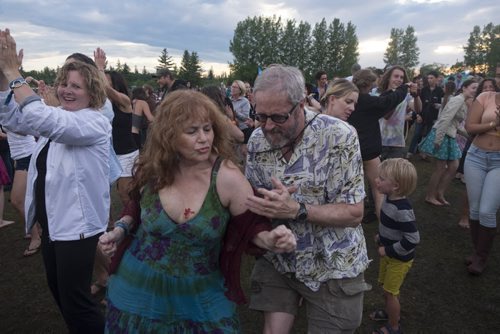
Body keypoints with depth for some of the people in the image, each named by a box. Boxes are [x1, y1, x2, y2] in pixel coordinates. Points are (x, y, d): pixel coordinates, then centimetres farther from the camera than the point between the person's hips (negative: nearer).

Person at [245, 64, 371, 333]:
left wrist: (296, 210, -32)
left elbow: (354, 213, -19)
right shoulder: (257, 140, -6)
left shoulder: (339, 137, -21)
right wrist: (268, 204, -21)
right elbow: (254, 199, 3)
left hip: (333, 267, -3)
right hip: (277, 260, 3)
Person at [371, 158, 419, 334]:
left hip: (399, 258, -8)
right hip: (388, 253, 8)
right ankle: (390, 312, 50)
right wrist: (381, 237, 5)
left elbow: (412, 239, -31)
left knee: (390, 292, 8)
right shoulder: (389, 198, -7)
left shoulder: (402, 210, -33)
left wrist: (388, 250, -24)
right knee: (386, 286, 25)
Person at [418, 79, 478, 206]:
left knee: (454, 166, 10)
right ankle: (430, 196, 12)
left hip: (450, 135, 10)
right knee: (440, 168, -1)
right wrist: (438, 140, -26)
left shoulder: (465, 103, 16)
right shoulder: (458, 100, -15)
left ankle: (440, 193, 20)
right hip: (443, 135, -10)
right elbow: (445, 119, -24)